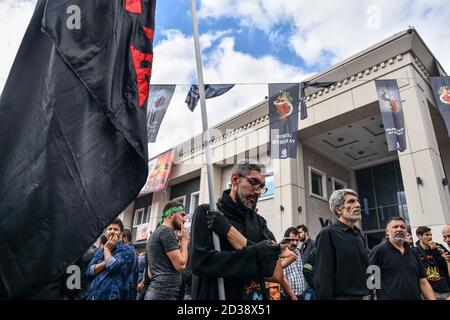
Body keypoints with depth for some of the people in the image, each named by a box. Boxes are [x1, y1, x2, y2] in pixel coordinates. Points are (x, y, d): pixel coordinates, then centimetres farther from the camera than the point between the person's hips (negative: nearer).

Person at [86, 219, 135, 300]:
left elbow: (113, 266, -20)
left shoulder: (127, 250, -6)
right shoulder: (99, 251, 13)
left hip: (112, 296, -5)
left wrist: (107, 248, -6)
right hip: (93, 294, 5)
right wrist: (107, 261, -11)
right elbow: (89, 271, 2)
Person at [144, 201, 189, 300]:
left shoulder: (156, 232, 19)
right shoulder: (167, 232, -11)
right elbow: (181, 265, -15)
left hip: (156, 291, 10)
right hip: (165, 294, -10)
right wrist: (184, 240, -4)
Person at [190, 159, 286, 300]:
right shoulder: (206, 213, -9)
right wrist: (256, 255, -27)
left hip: (255, 295, 4)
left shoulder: (259, 221, 1)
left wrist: (229, 231, -17)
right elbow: (201, 261, -22)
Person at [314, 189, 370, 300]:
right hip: (342, 296, -7)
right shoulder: (328, 234, -13)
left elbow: (364, 268, 16)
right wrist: (324, 297, -23)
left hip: (364, 296, 7)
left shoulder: (359, 235, 10)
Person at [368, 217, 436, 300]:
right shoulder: (378, 251, -8)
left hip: (416, 297, 6)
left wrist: (433, 299, -1)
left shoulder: (413, 252, 12)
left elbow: (423, 283, 11)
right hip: (389, 297, -6)